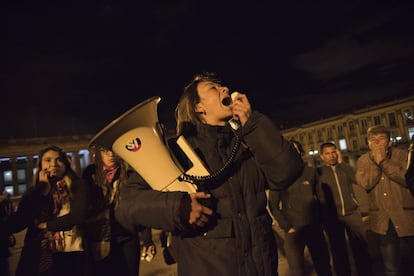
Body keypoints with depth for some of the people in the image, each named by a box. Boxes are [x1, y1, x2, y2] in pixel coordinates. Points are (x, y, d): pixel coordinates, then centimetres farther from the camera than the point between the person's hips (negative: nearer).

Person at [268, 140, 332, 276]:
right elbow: (273, 205, -4)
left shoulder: (311, 171, 5)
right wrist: (287, 227, -8)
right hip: (293, 229, -2)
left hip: (314, 227, 3)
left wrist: (320, 221, 4)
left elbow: (320, 196, 10)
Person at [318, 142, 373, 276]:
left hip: (352, 213, 2)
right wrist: (321, 216, -8)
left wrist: (341, 162, -10)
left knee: (361, 248, 8)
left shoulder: (344, 168, 8)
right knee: (339, 250, 12)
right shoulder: (318, 171, -1)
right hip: (332, 217, -2)